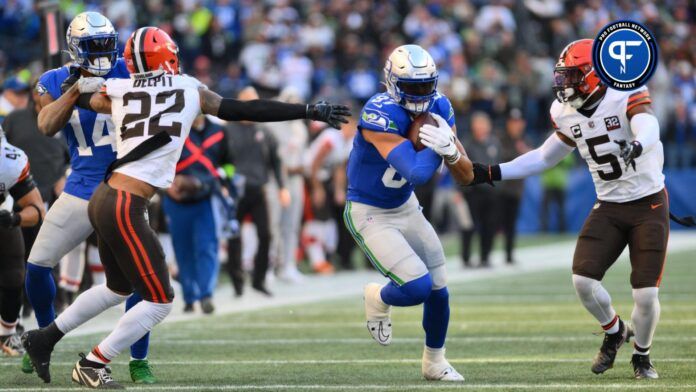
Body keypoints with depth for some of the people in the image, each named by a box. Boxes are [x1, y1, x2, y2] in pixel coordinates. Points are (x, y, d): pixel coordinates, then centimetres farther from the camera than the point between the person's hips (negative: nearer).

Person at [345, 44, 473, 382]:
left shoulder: (438, 109, -9)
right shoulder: (380, 116, -31)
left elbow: (466, 177, -8)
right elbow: (417, 173, -40)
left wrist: (450, 149, -28)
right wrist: (438, 144, -27)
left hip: (405, 207, 7)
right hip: (369, 214, -7)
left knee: (439, 290, 9)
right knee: (418, 287, -18)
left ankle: (434, 362, 34)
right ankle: (379, 299, 18)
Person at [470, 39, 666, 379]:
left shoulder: (627, 96, -18)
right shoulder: (566, 113, 1)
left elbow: (648, 130, -39)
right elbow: (545, 157, 15)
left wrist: (638, 145, -63)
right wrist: (493, 173, 8)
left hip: (649, 204, -5)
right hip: (609, 207, 5)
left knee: (645, 293, -8)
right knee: (583, 279, -10)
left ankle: (641, 356, 19)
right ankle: (614, 332, 19)